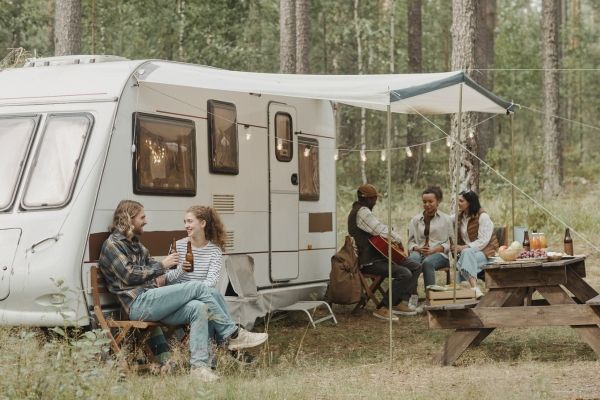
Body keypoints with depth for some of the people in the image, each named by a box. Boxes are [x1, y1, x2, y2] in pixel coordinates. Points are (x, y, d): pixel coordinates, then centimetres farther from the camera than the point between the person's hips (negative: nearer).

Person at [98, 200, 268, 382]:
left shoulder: (134, 244, 27)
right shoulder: (112, 245, -2)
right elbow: (130, 275, -12)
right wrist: (162, 265, -6)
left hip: (151, 303, 9)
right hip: (138, 304, -9)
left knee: (198, 307, -18)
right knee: (198, 287, -18)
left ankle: (199, 366, -28)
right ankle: (233, 335, -11)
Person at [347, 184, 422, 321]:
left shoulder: (363, 210, 19)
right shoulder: (362, 212, -16)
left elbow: (378, 231, 25)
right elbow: (382, 230, -21)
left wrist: (394, 238, 6)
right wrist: (397, 240, -4)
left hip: (377, 255, 11)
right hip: (369, 261, -11)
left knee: (416, 267, 6)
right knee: (404, 274, -27)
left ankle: (401, 302, 1)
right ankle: (383, 309, -18)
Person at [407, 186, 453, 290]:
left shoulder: (446, 219, 13)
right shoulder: (415, 219, 19)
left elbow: (449, 243, 6)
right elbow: (411, 241, 15)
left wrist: (434, 250, -11)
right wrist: (418, 248, -8)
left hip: (439, 254, -1)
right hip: (419, 252, 1)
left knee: (428, 262, -38)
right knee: (412, 260, -37)